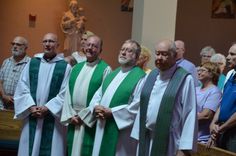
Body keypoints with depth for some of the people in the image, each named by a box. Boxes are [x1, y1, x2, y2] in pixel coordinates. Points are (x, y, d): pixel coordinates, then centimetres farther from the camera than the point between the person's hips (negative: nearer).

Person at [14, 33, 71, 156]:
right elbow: (22, 88, 3)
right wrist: (31, 107, -10)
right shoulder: (32, 63, 8)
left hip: (53, 118, -3)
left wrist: (47, 108, -13)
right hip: (32, 116, 3)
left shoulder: (65, 66, -1)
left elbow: (65, 93, -6)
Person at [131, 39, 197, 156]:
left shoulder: (185, 79, -11)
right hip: (146, 139, 5)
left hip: (168, 142, -5)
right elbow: (143, 107, 12)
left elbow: (190, 115, -14)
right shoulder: (151, 76, 9)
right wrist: (138, 134, 9)